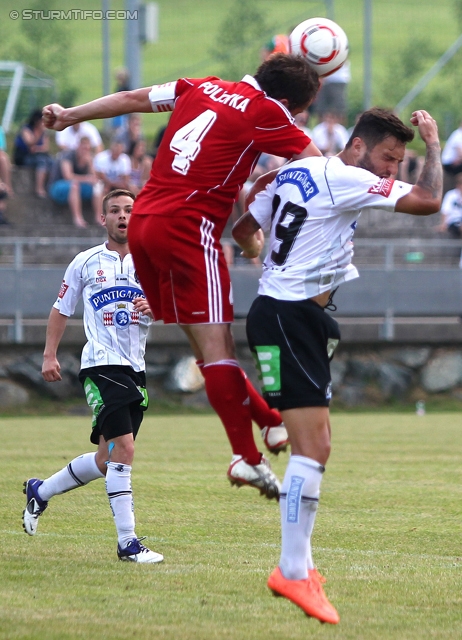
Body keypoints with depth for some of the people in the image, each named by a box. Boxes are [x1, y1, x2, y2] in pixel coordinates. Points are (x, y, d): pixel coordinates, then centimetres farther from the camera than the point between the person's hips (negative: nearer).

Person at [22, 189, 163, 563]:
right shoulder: (86, 262, 4)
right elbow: (62, 309, 13)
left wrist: (153, 307, -14)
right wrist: (50, 354, 5)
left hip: (135, 370, 5)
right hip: (101, 366, -5)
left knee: (106, 461, 10)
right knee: (123, 450, -18)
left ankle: (40, 492, 34)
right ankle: (127, 542, -15)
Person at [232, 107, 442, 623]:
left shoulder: (293, 173, 14)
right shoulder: (344, 179, -13)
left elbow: (243, 230, 22)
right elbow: (428, 201, -18)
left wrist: (255, 249, 46)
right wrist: (433, 143, -2)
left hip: (295, 318, 11)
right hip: (289, 317, -11)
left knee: (315, 445, 13)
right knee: (312, 448, -13)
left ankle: (296, 566, 17)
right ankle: (293, 573, -12)